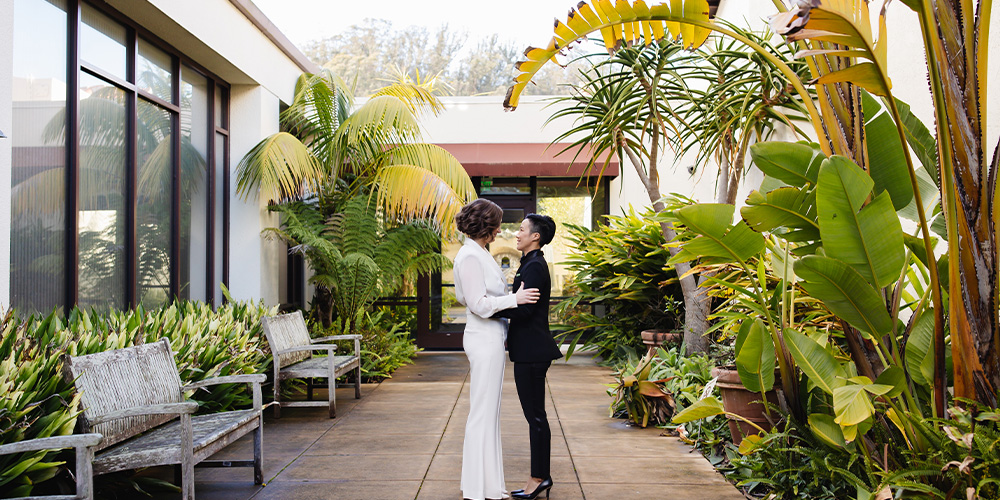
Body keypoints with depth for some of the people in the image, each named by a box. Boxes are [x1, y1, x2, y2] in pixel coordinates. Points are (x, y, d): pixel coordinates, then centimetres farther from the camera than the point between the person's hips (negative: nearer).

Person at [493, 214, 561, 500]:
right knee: (534, 414, 14)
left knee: (535, 414, -2)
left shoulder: (535, 267, -15)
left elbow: (524, 310, -21)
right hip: (529, 349, 10)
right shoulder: (531, 264, 16)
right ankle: (541, 476, 22)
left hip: (532, 351, -10)